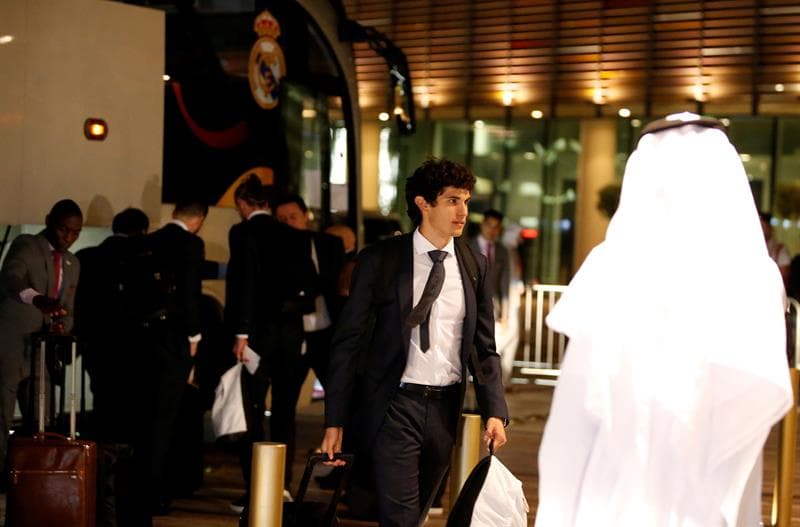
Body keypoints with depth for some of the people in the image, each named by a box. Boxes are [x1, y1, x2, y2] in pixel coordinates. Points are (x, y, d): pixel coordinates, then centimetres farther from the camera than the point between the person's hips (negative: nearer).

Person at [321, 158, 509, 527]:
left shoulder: (474, 265, 7)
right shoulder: (379, 260, -4)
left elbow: (484, 347, 11)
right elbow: (348, 341, -3)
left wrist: (494, 411, -2)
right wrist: (335, 421, -6)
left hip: (447, 409, 4)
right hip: (395, 407, -4)